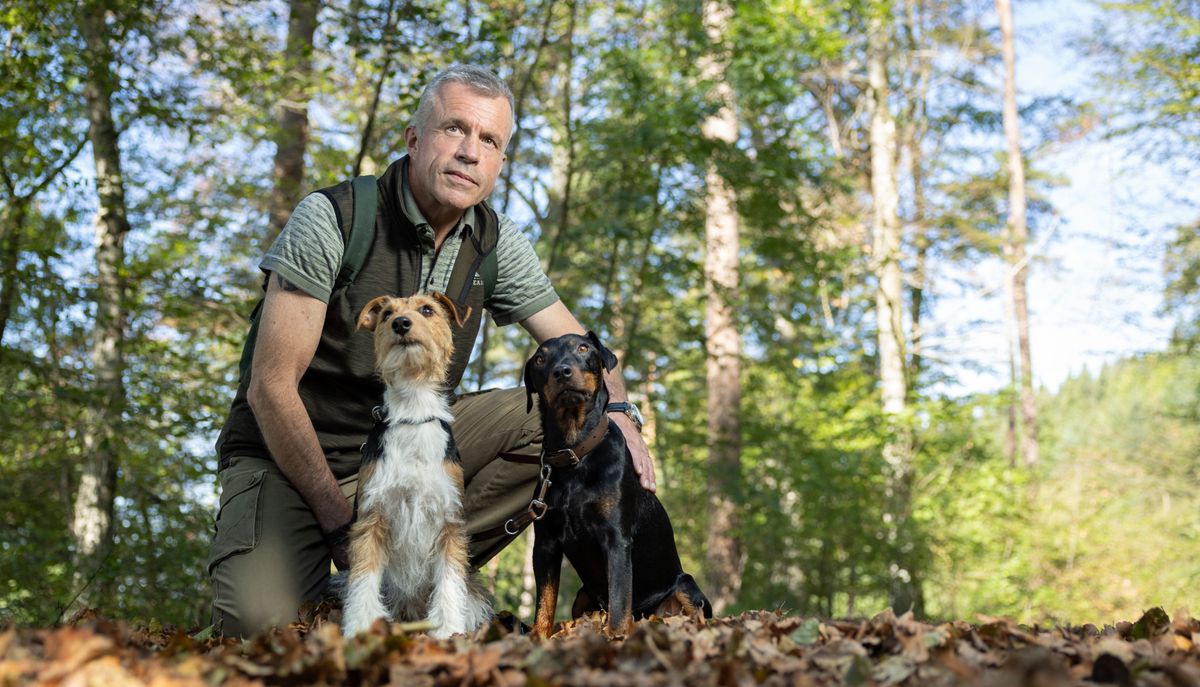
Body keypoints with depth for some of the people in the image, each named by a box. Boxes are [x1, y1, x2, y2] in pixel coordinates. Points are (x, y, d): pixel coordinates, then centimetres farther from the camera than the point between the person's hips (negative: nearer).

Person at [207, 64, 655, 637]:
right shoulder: (330, 219, -18)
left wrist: (616, 412, -20)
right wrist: (342, 525, -20)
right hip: (289, 456, -5)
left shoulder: (495, 242, -2)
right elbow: (272, 387, -19)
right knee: (260, 619, -30)